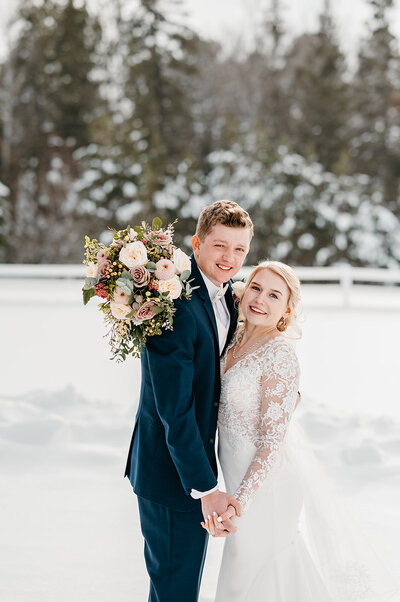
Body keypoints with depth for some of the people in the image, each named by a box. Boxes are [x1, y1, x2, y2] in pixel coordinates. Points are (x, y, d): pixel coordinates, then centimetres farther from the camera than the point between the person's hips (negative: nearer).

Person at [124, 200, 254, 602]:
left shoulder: (225, 295, 3)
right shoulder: (177, 306, -26)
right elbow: (174, 410, -27)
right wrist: (205, 488, -26)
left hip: (195, 457, 9)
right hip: (172, 473, -9)